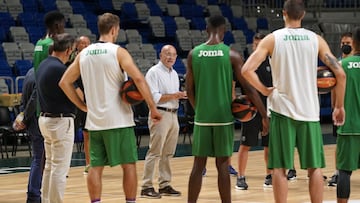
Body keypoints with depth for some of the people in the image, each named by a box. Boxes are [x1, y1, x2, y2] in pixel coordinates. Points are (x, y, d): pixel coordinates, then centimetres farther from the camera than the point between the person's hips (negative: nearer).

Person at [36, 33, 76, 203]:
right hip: (61, 121, -10)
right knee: (60, 168, -5)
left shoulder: (43, 65, 9)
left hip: (45, 118, 10)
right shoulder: (59, 68, -19)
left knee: (49, 165, 15)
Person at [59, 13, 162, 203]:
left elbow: (64, 82, 11)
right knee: (129, 164, 3)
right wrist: (153, 108, -14)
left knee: (95, 166, 6)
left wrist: (82, 105, 14)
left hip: (94, 121, 5)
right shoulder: (118, 52, -8)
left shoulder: (84, 54, 8)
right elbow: (138, 78, -19)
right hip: (119, 120, -5)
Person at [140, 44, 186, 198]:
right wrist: (174, 96, -17)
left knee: (168, 153, 10)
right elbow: (154, 97, -16)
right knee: (155, 152, -9)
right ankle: (146, 187, -7)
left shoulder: (174, 74, 17)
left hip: (173, 115, 8)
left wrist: (182, 95, 5)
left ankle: (164, 185, 16)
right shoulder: (154, 72, -8)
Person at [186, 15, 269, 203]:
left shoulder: (193, 54, 1)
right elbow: (249, 88, -7)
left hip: (202, 118, 2)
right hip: (224, 117, -2)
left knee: (198, 165, 8)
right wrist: (265, 116, -1)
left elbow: (189, 90, 6)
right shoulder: (232, 55, -5)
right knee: (222, 165, 3)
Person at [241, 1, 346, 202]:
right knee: (315, 167, 9)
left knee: (280, 168, 4)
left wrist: (265, 90, 2)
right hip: (309, 112, 1)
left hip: (282, 110, -1)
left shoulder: (272, 39, -2)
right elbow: (340, 74, -2)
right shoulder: (316, 39, 2)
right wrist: (339, 106, 8)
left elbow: (247, 70, -12)